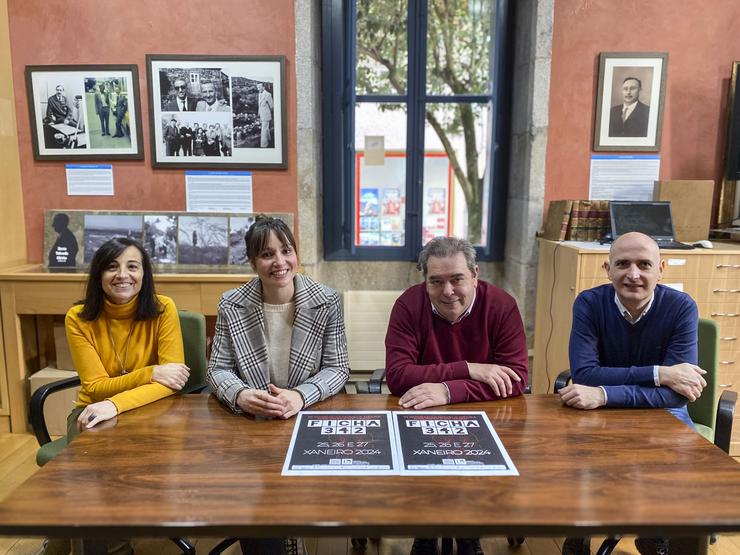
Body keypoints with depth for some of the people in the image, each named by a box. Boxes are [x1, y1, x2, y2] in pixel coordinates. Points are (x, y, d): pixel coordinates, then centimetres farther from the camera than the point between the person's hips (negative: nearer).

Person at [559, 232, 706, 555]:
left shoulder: (681, 308, -16)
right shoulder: (589, 303, -15)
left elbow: (678, 393, -24)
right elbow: (583, 374, -25)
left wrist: (603, 395, -36)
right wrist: (657, 374, -30)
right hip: (601, 412, 0)